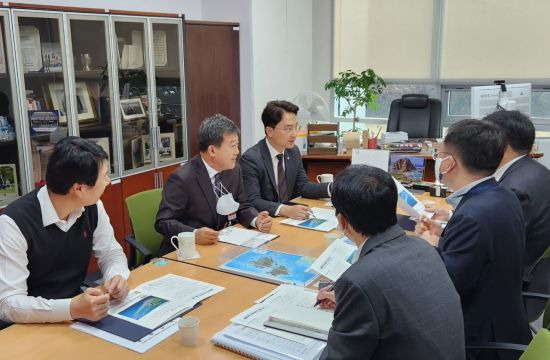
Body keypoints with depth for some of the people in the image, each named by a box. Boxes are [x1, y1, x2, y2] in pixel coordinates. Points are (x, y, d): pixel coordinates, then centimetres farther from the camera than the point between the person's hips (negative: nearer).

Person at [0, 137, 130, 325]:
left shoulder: (92, 207, -5)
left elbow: (111, 253, 7)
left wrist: (117, 276, -16)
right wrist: (72, 308, -38)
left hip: (78, 312, 6)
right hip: (32, 326, -6)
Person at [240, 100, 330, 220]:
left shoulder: (294, 151, 4)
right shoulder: (250, 158, -17)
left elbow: (302, 186, 7)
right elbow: (253, 201, -23)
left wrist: (331, 188, -9)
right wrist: (285, 210, -36)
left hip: (289, 218, 6)